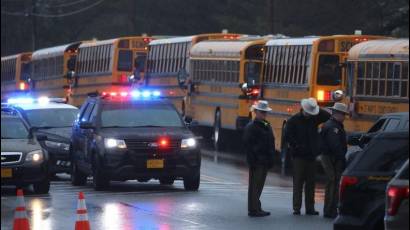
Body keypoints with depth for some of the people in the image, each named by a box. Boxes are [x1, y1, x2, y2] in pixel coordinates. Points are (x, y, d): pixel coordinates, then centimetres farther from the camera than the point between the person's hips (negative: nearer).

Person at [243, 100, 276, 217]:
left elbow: (271, 144, 19)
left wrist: (271, 159, 13)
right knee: (255, 185, -5)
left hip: (265, 161, 8)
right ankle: (254, 209, -4)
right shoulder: (251, 127, -8)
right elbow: (248, 145, -13)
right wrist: (252, 160, -18)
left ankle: (255, 209, 18)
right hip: (256, 161, -8)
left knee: (258, 186, 12)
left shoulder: (267, 126, 15)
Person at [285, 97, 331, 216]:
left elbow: (328, 116, 5)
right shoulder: (294, 120, -4)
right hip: (299, 156, -4)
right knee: (298, 182, -2)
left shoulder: (314, 119, 7)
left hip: (311, 155, 4)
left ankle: (310, 208, 12)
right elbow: (288, 136, -7)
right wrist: (297, 146, -14)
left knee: (310, 183, 7)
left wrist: (318, 110, -6)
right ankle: (296, 208, 1)